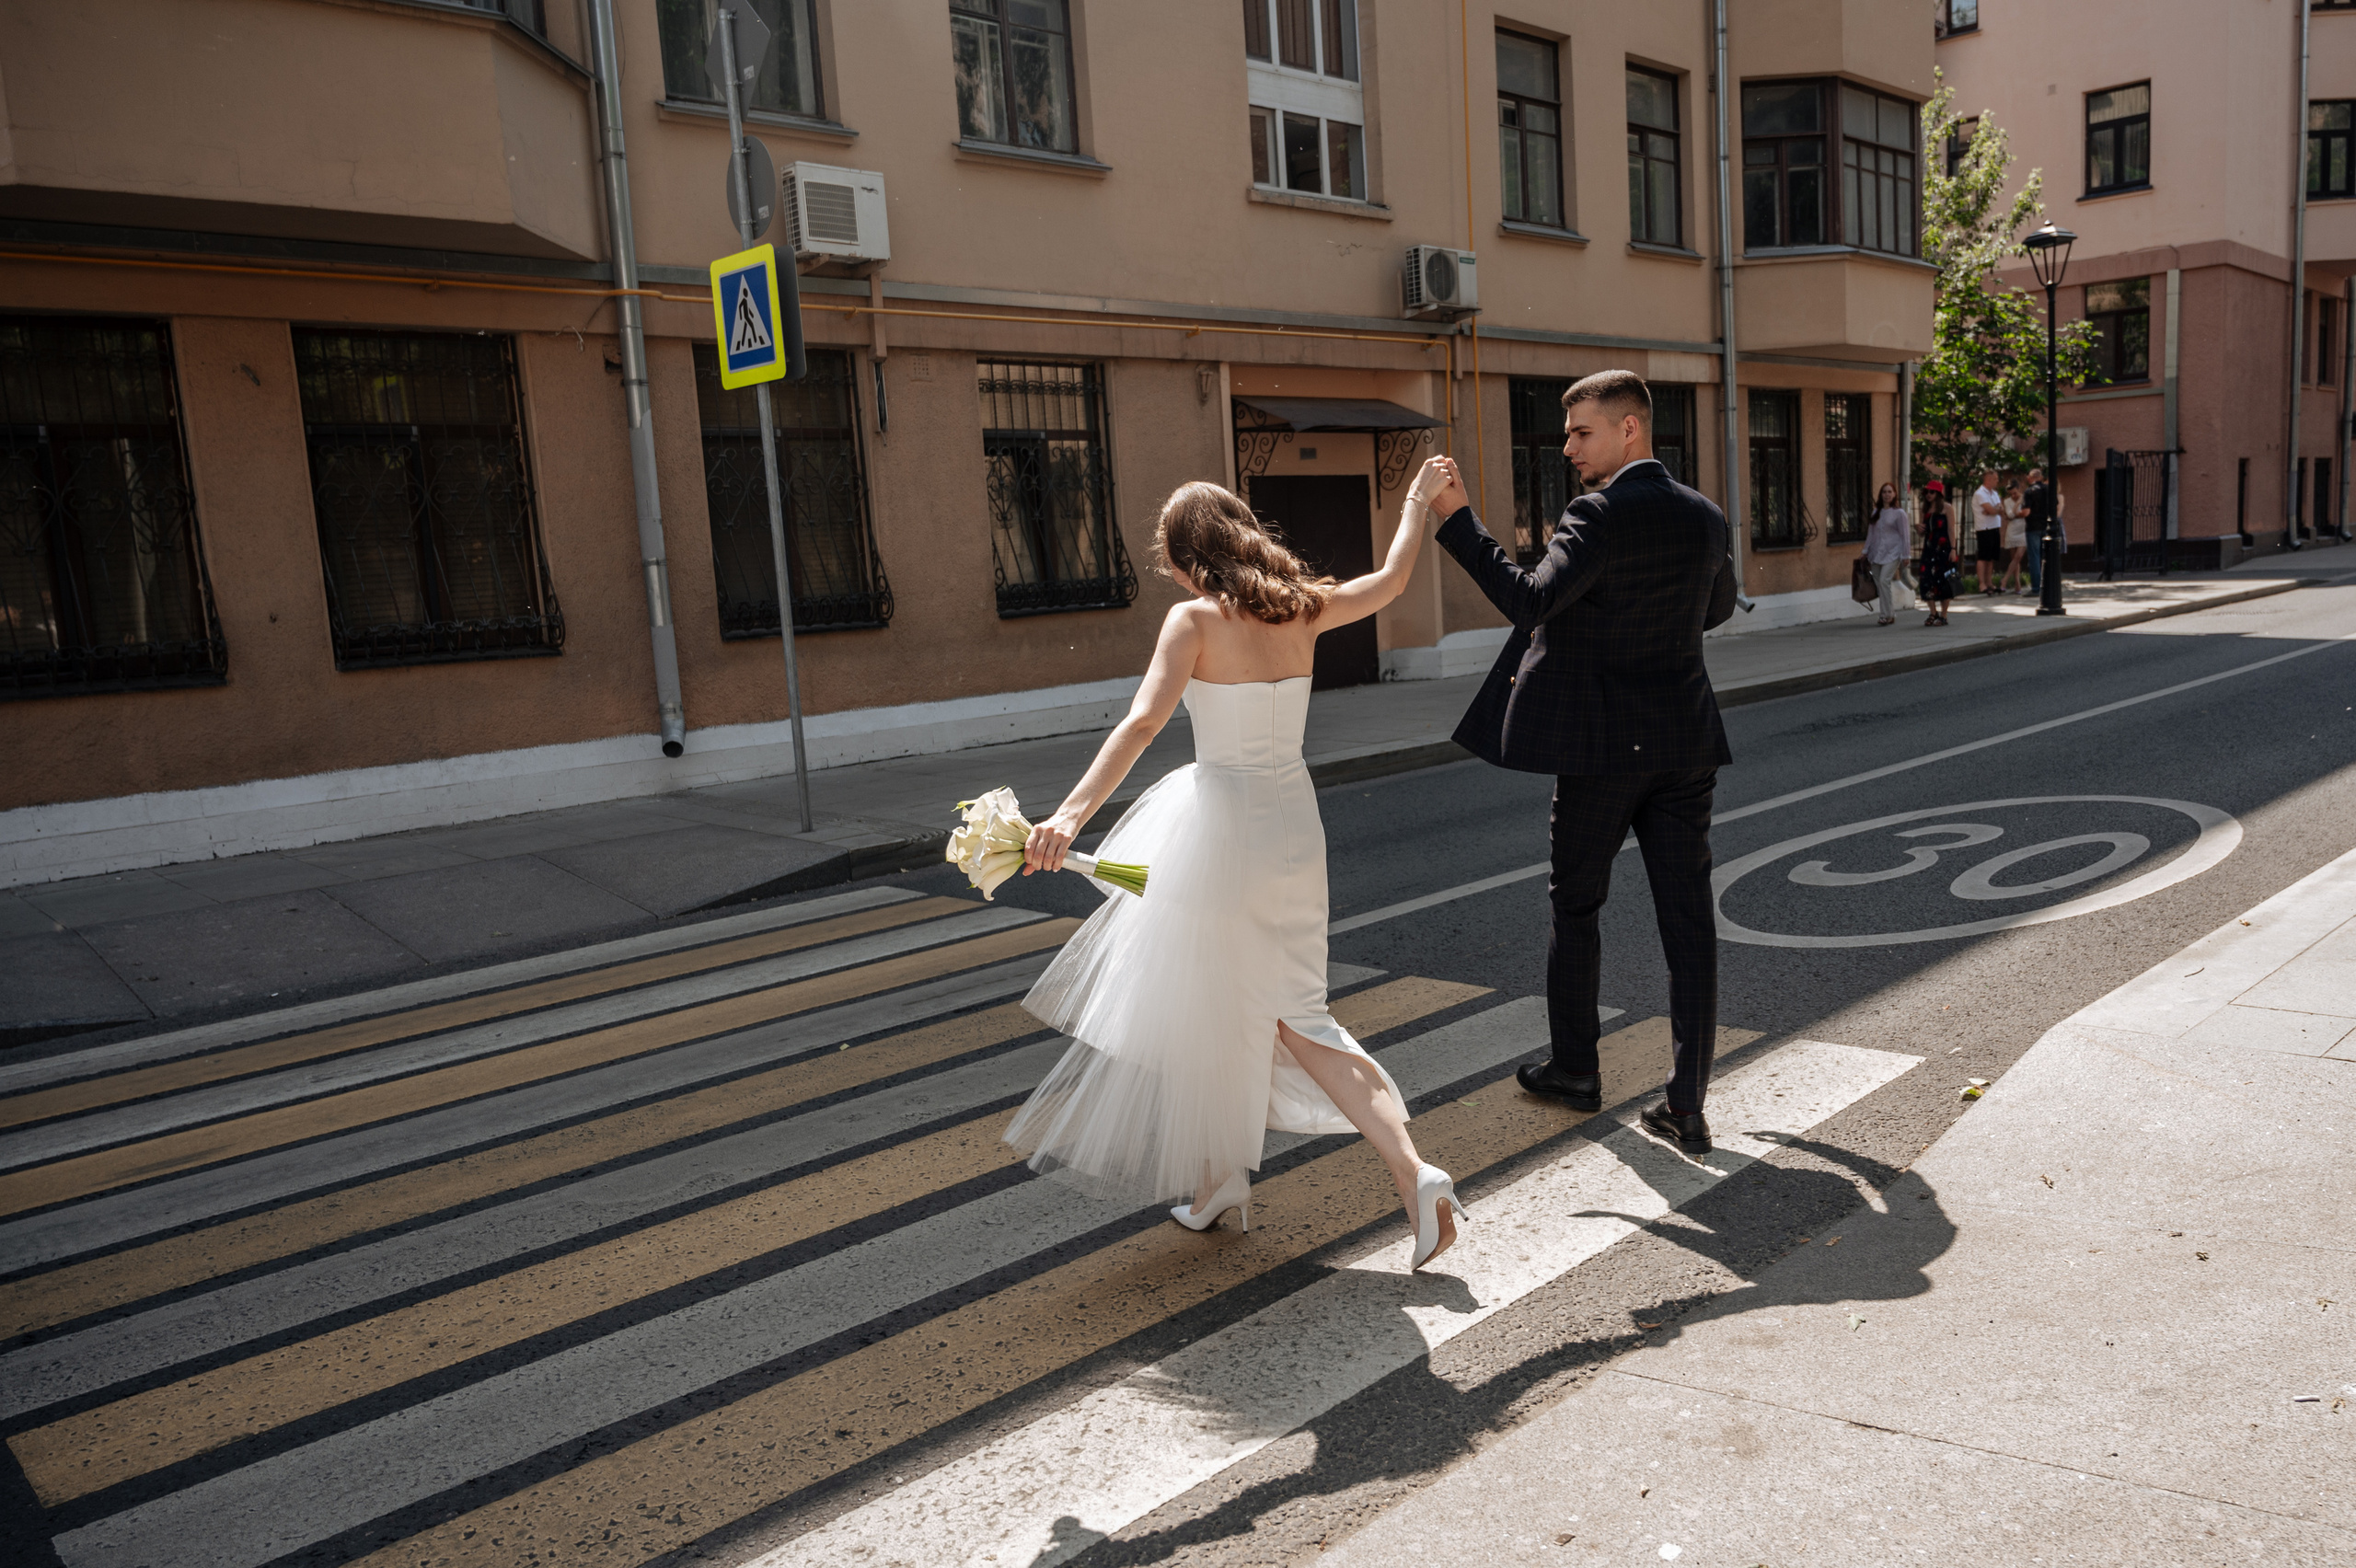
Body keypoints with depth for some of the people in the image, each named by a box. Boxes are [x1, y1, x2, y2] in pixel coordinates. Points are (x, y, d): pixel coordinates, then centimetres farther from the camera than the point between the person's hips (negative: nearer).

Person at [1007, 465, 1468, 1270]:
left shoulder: (1195, 619, -12)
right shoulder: (1304, 609, 4)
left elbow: (1141, 725, -25)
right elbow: (1391, 579, 21)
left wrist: (1070, 815, -32)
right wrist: (1419, 500, 37)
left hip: (1221, 829, -6)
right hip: (1292, 822, 6)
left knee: (1202, 1010, 14)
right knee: (1287, 1014, 15)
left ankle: (1216, 1183, 29)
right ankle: (1411, 1169, 3)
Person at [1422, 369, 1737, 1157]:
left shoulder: (1599, 516, -14)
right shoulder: (1705, 517, 8)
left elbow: (1529, 601, -24)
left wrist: (1457, 520, -21)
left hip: (1602, 746, -5)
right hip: (1684, 743, 6)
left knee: (1575, 906, 13)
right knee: (1687, 917, 5)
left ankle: (1575, 1068, 25)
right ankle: (1687, 1106, 7)